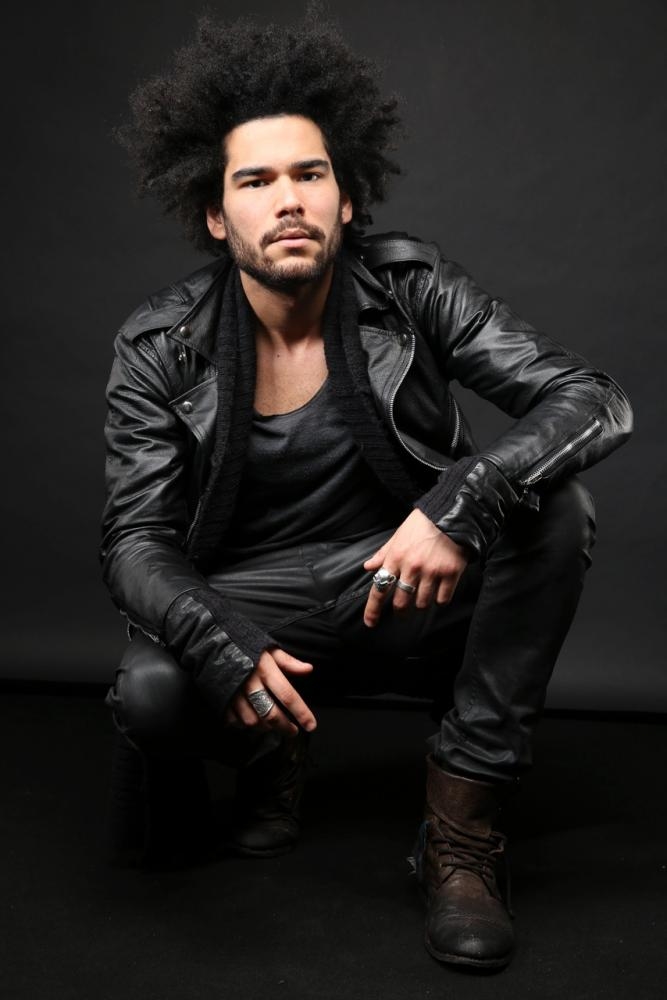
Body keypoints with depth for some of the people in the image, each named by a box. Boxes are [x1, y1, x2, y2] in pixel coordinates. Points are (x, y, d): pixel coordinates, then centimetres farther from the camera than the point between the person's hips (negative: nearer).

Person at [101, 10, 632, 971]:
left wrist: (459, 504, -37)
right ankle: (271, 746, 9)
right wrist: (223, 652, -30)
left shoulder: (410, 289, -10)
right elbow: (136, 538, -9)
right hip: (250, 607, 0)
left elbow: (595, 400, -18)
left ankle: (461, 825, -15)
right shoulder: (161, 348, -9)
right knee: (149, 695, -31)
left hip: (408, 595, 1)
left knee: (555, 508, -26)